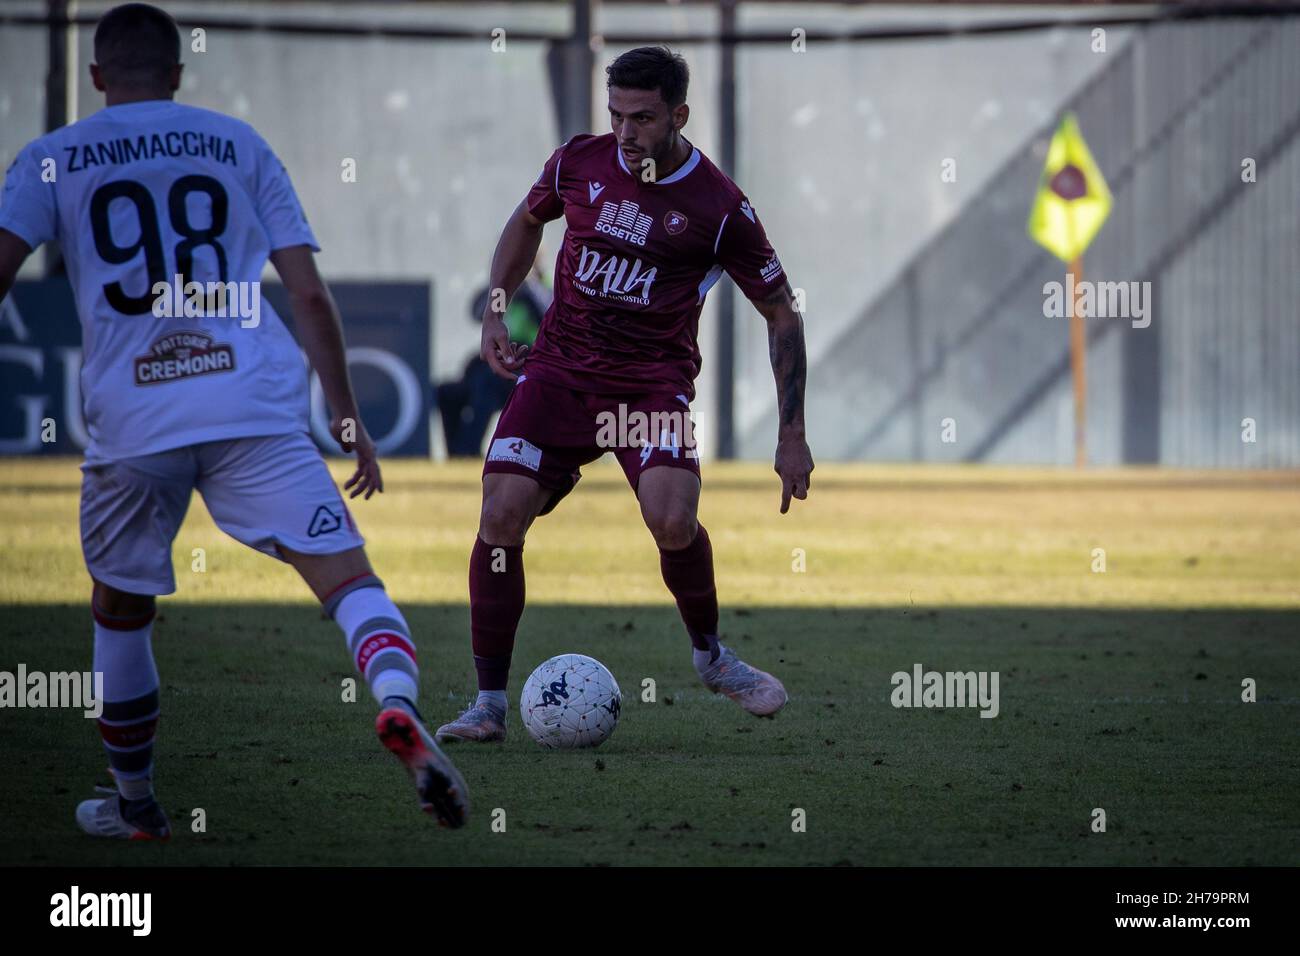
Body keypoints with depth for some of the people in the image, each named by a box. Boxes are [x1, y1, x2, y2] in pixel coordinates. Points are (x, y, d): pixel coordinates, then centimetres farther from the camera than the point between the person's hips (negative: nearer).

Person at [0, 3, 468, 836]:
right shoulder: (238, 145, 16)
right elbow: (309, 293, 11)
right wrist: (347, 416, 16)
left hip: (129, 421, 1)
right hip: (256, 410, 0)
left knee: (121, 610, 21)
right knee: (346, 575, -7)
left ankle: (135, 808, 32)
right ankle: (399, 708, -36)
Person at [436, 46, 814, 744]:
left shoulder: (720, 207, -8)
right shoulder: (579, 162, 0)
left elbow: (781, 314, 1)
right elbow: (527, 221, 23)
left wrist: (792, 435, -2)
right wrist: (495, 311, 10)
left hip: (654, 380, -3)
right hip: (561, 365, 3)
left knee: (672, 520, -27)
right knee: (501, 514, -15)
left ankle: (710, 655, 4)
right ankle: (490, 703, -3)